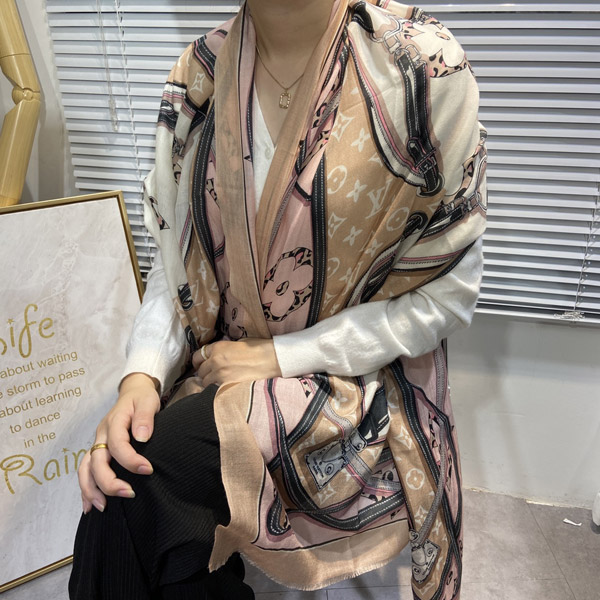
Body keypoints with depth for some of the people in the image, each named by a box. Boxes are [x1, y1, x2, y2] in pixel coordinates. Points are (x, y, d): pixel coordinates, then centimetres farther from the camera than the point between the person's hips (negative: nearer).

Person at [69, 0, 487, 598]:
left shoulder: (423, 65, -12)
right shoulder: (198, 75, 2)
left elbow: (447, 291, -10)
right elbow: (174, 257, 5)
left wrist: (279, 358, -13)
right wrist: (142, 374, -13)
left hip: (363, 380, -3)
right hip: (219, 369, 4)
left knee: (137, 487, -22)